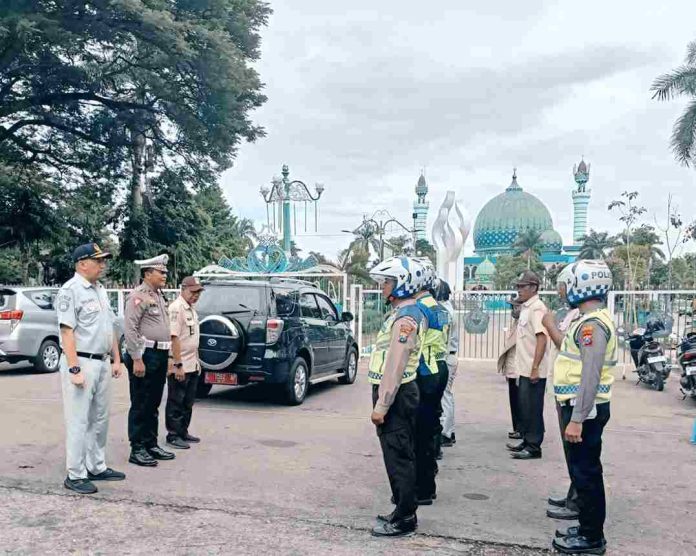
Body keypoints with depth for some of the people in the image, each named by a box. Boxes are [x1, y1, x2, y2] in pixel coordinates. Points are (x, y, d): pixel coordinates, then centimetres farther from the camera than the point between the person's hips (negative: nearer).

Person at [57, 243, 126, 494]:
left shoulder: (101, 290, 15)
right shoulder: (70, 290, -11)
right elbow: (67, 332, -17)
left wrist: (116, 360, 14)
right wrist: (75, 370, -22)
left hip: (103, 363, 9)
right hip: (81, 363, -8)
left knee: (100, 419, 14)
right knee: (79, 422, -2)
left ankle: (97, 467, 24)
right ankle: (75, 475, 6)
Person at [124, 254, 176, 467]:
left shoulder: (158, 296, 17)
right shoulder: (138, 296, -11)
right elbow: (130, 329, -18)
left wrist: (167, 357, 18)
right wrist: (136, 359, -21)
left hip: (159, 356, 9)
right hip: (145, 355, -9)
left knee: (153, 405, 15)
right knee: (140, 406, -2)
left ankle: (151, 445, 24)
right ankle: (137, 450, 6)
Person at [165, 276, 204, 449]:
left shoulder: (192, 309, 14)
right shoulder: (176, 308, -16)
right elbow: (174, 337, -22)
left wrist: (197, 361, 19)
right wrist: (178, 365, -24)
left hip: (192, 366, 9)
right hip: (179, 367, -9)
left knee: (188, 402, 16)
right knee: (176, 403, 1)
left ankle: (183, 432, 25)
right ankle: (173, 435, 9)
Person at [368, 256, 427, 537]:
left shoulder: (405, 318, -18)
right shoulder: (404, 312, 15)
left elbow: (395, 366, -23)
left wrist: (381, 405, -22)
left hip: (396, 396, -10)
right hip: (398, 394, 10)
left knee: (398, 457, -3)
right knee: (400, 456, 16)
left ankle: (404, 519, 6)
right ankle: (404, 510, 27)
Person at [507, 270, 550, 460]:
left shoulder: (536, 308, -15)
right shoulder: (525, 308, 13)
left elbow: (542, 339, -22)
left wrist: (535, 368, -25)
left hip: (534, 371, -9)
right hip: (526, 369, 9)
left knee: (533, 409, -1)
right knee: (525, 407, 17)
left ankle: (534, 447, 7)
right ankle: (527, 441, 28)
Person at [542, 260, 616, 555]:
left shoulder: (592, 323, -20)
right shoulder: (589, 320, 13)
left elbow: (591, 375, -26)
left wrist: (576, 419, -27)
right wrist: (552, 328, 25)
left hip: (586, 408, -11)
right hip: (583, 406, 11)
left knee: (585, 472, -1)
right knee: (583, 469, 18)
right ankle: (588, 527, 30)